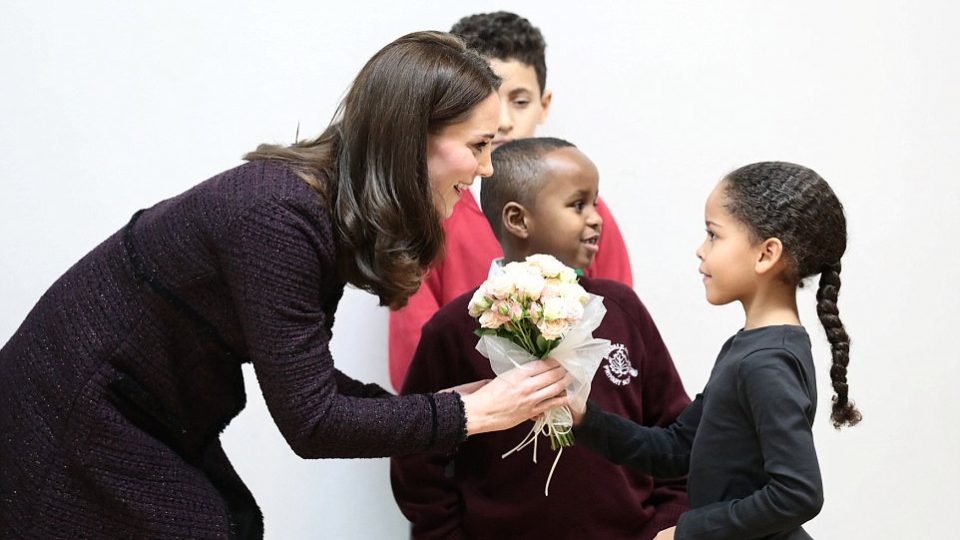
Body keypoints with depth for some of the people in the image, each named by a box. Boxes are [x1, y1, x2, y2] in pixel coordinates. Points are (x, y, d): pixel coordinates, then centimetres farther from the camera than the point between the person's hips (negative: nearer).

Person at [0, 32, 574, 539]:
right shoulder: (277, 217, -29)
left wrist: (436, 406, -6)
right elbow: (309, 422, -26)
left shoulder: (333, 209, -2)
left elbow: (304, 375, 4)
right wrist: (474, 412, -20)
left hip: (154, 413, 8)